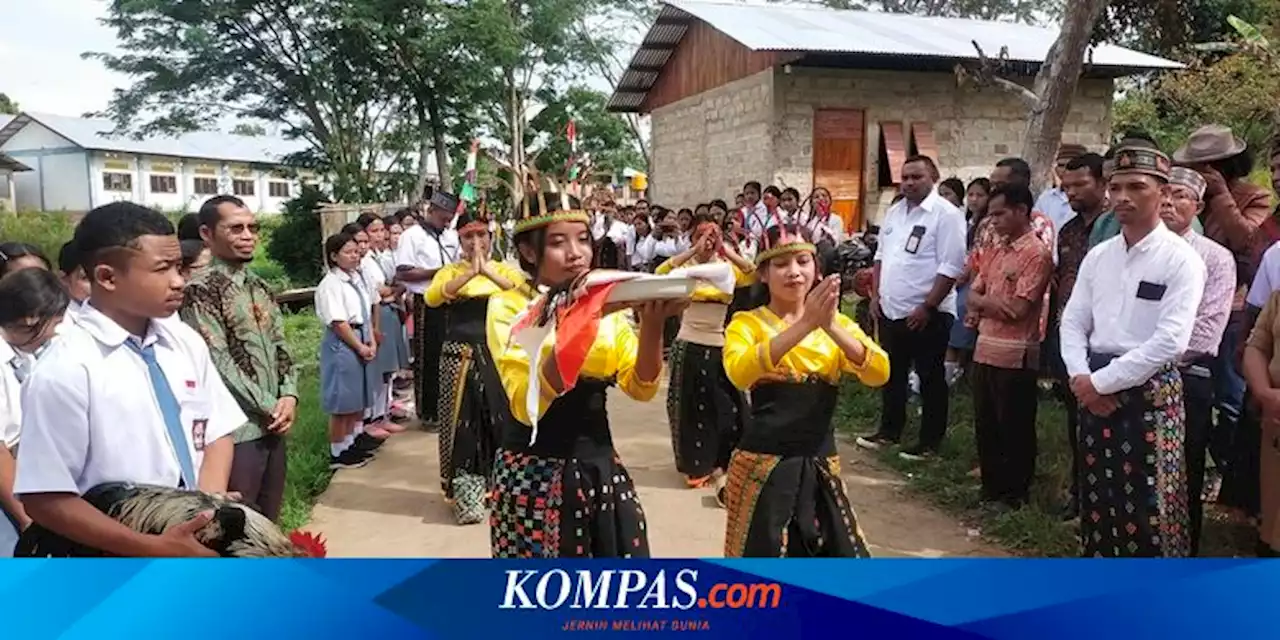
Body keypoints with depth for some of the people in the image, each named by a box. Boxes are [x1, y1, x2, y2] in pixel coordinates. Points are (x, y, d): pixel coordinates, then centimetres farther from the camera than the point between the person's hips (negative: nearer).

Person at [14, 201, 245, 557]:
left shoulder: (186, 343, -2)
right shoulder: (65, 370, -16)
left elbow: (217, 434, 4)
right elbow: (45, 500, -16)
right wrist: (156, 548, -21)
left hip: (201, 545, 5)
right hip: (123, 575, -4)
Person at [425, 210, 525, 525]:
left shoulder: (505, 269, 8)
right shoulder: (450, 271, 5)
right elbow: (432, 298, -16)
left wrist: (488, 271, -23)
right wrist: (470, 272, -23)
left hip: (498, 355, 1)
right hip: (460, 356, -1)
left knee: (501, 418, 5)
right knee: (463, 422, 0)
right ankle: (465, 492, 9)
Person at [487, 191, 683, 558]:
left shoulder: (605, 304, 7)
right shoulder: (508, 307, -7)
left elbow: (641, 388, -1)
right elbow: (526, 406, -21)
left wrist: (652, 325, -18)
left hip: (599, 465, 4)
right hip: (534, 472, -4)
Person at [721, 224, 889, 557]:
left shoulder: (838, 323, 7)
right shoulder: (747, 322, -4)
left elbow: (879, 373, -10)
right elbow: (740, 373, -26)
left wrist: (830, 325, -25)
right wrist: (804, 325, -32)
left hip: (820, 465, 4)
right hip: (764, 465, -4)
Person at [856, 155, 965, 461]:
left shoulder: (946, 214, -13)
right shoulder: (894, 212, 10)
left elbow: (951, 267, -18)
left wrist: (927, 307, -20)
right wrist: (876, 295, 9)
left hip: (927, 314, -7)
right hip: (891, 310, 7)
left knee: (930, 379, 5)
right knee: (892, 374, 17)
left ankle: (930, 441, 16)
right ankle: (889, 431, 31)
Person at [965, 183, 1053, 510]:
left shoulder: (1037, 253, -12)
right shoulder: (998, 252, 13)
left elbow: (1018, 310, -19)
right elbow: (972, 297, 11)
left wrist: (985, 302, -2)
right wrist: (992, 302, -11)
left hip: (1014, 356, -8)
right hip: (985, 350, 8)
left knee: (1015, 430, 5)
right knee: (985, 426, 15)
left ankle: (1016, 495, 17)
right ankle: (991, 489, 28)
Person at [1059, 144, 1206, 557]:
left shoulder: (1181, 259, -9)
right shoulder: (1097, 256, 9)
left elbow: (1170, 340, -18)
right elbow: (1073, 322, 8)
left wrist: (1101, 381, -16)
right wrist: (1081, 377, -9)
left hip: (1150, 392, -6)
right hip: (1095, 389, 6)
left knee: (1148, 505, 0)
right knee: (1098, 496, 14)